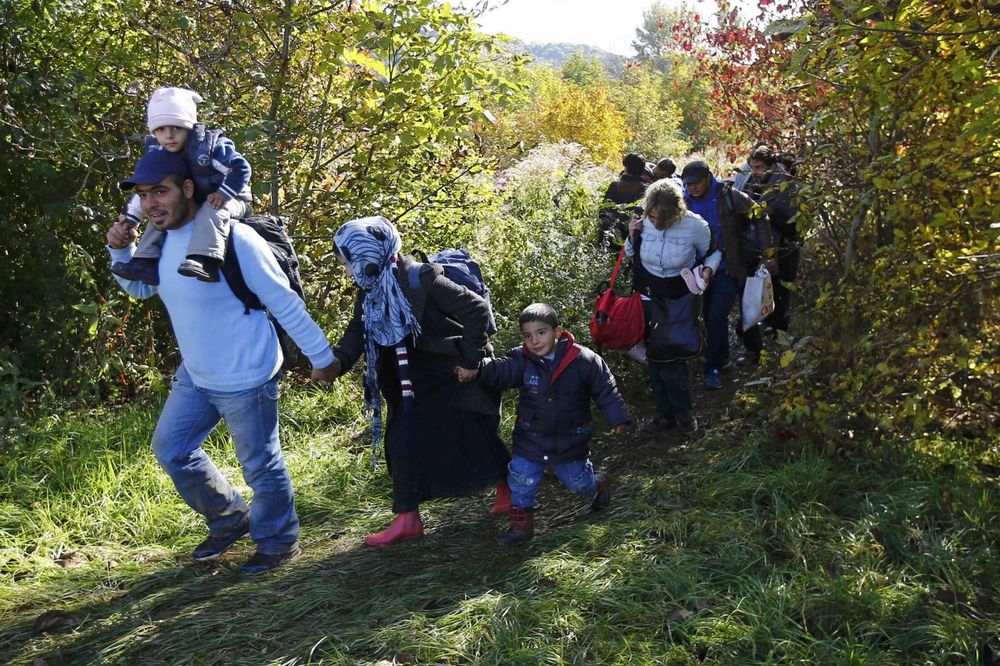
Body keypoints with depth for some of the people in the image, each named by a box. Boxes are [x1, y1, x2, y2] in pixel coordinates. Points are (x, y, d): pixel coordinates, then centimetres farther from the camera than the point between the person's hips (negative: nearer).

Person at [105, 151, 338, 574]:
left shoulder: (232, 240, -23)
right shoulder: (162, 240, 1)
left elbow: (284, 303, -17)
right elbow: (140, 288, 20)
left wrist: (320, 355, -12)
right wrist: (120, 250, 1)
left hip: (245, 379, -8)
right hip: (194, 376, 9)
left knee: (260, 464, 6)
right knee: (171, 448, 19)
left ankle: (279, 542, 30)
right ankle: (231, 521, 38)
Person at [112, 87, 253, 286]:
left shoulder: (210, 146, -23)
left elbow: (240, 168, -25)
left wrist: (223, 194, -33)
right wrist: (130, 219, 2)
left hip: (230, 202, -7)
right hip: (192, 206, 8)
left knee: (211, 211, -37)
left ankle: (205, 260, -53)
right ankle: (145, 262, -4)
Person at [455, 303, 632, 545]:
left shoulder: (584, 360, -15)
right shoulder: (521, 360, -11)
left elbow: (605, 390, -7)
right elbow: (499, 369, -26)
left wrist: (618, 418, -6)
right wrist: (476, 370, -43)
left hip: (571, 438, -1)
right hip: (531, 437, 1)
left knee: (577, 480, 13)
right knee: (521, 478, -1)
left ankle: (597, 486, 48)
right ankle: (521, 523, 19)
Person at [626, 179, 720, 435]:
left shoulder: (694, 225, -16)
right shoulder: (643, 222, -10)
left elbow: (713, 252, 5)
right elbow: (632, 257, 8)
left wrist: (708, 269, -15)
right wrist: (632, 237, -11)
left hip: (682, 300, -3)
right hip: (649, 298, 3)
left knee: (674, 356, -9)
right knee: (655, 356, 7)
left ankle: (683, 410, 12)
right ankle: (665, 411, 19)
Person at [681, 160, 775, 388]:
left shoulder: (728, 196, -13)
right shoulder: (686, 202, -3)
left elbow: (759, 217, -6)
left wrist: (767, 250, -9)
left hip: (729, 268, -5)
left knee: (717, 315, -13)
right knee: (710, 316, 13)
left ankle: (714, 367, -4)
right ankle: (721, 358, 32)